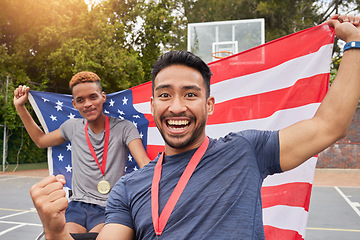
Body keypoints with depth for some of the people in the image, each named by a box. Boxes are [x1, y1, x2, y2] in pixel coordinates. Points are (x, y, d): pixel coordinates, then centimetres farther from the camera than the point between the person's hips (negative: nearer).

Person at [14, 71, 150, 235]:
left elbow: (145, 165, -12)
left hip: (108, 209, -3)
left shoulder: (124, 128, -2)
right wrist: (20, 107, 26)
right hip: (77, 206, 4)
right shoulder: (73, 127, 12)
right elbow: (41, 140, 30)